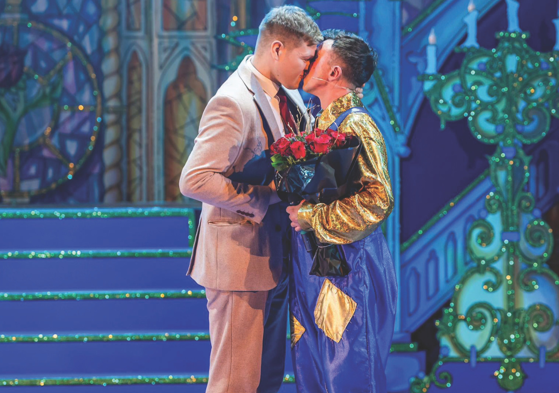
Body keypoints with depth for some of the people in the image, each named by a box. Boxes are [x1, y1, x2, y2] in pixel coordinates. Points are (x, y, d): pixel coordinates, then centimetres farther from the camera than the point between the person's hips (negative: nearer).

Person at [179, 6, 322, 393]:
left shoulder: (289, 97, 7)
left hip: (275, 256, 9)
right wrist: (262, 201, -22)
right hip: (240, 258, -9)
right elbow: (194, 180, -27)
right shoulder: (234, 103, -20)